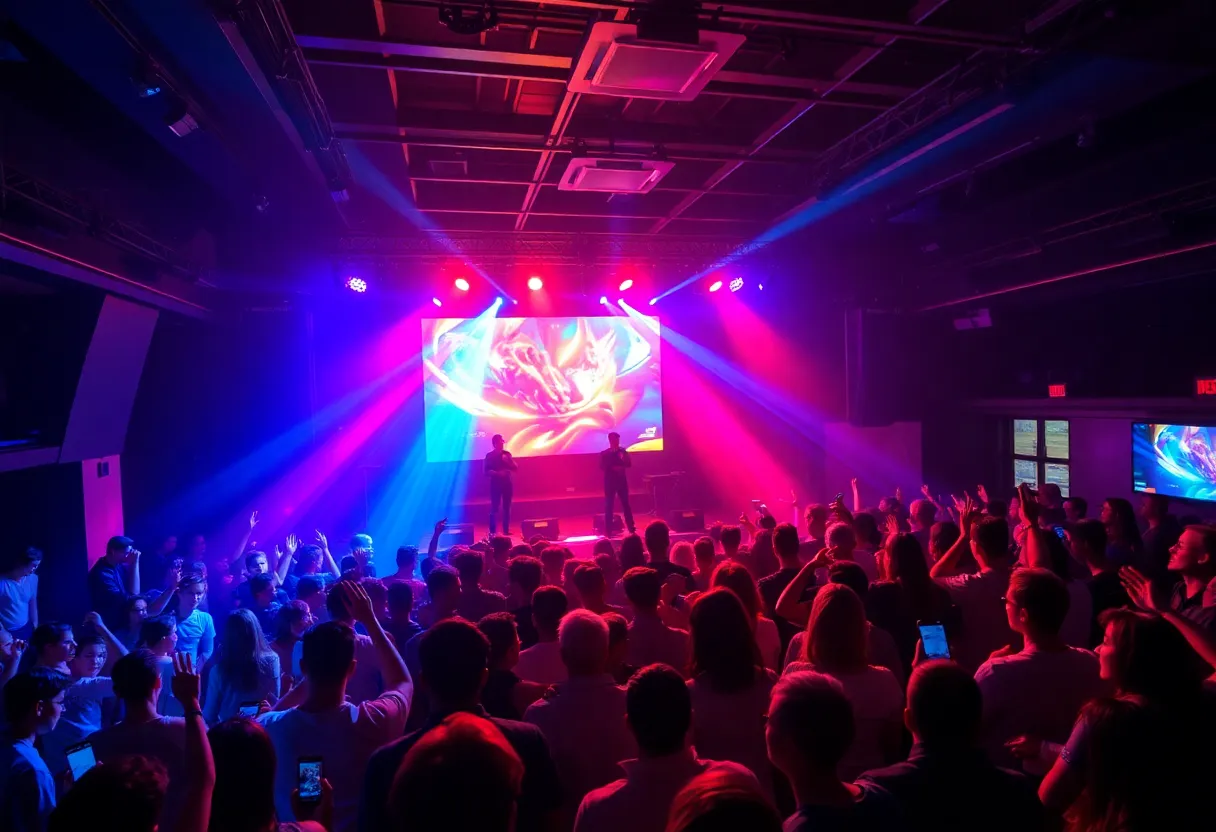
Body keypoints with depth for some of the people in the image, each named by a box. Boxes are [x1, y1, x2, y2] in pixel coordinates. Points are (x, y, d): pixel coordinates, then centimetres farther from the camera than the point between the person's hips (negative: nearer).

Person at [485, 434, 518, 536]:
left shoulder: (507, 454, 9)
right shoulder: (490, 456, -2)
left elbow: (515, 468, 6)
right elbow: (487, 472, -9)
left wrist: (508, 461, -10)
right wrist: (498, 473, -22)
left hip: (507, 483, 4)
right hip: (495, 484, -4)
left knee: (507, 507, 6)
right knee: (495, 508, -8)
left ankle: (506, 530, 11)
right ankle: (493, 531, -7)